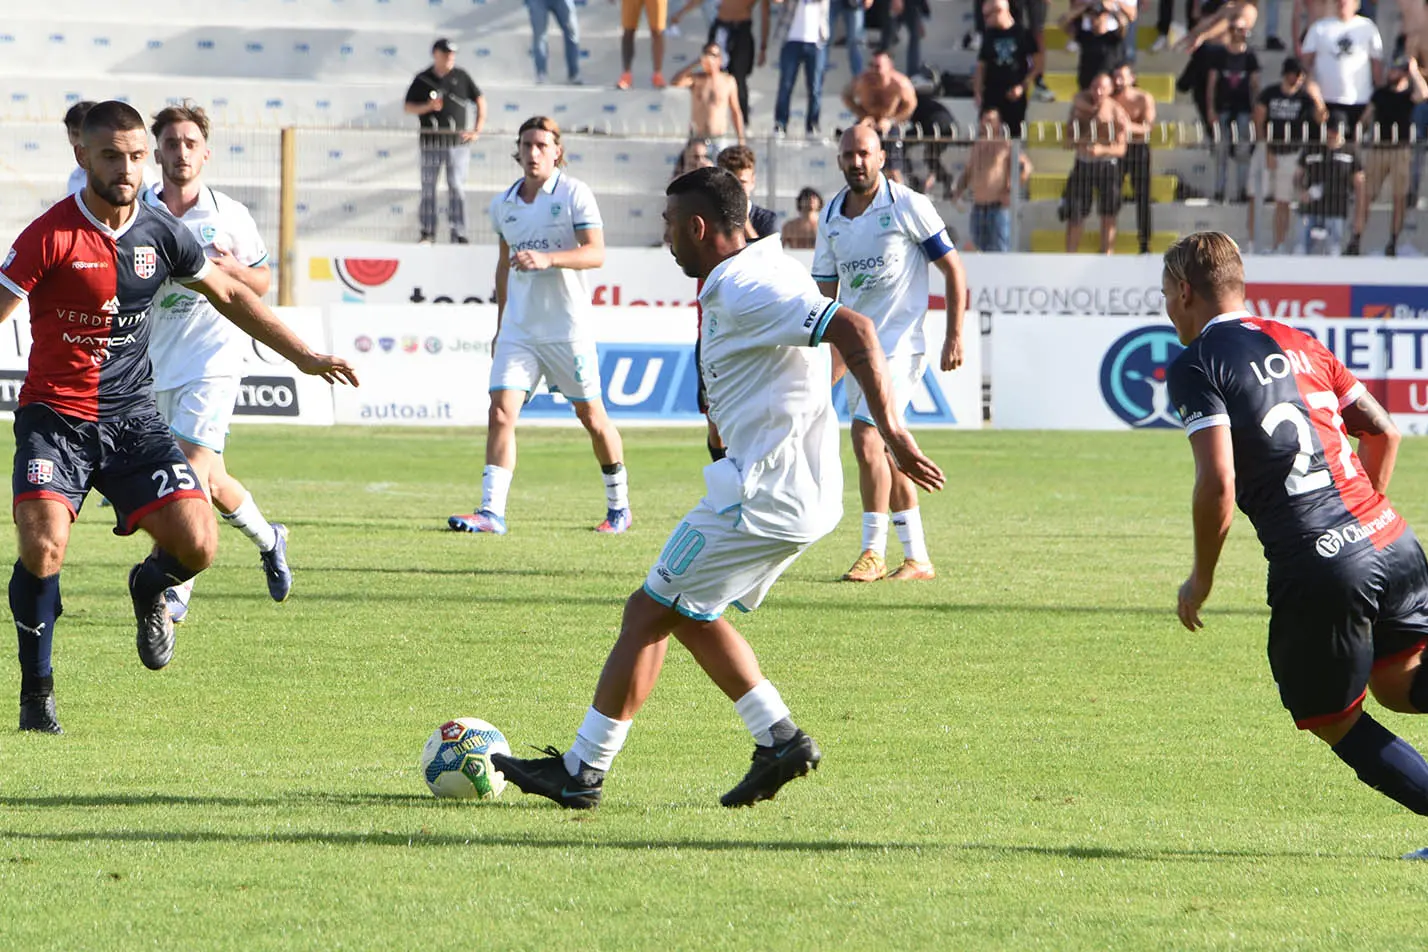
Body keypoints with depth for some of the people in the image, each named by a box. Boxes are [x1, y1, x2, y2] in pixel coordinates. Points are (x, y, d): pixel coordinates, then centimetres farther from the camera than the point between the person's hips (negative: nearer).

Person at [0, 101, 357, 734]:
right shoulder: (51, 236, -13)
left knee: (197, 544, -13)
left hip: (132, 417, 4)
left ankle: (150, 589, 25)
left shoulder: (159, 232, 2)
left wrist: (305, 357, 20)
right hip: (55, 415, -4)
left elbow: (229, 295, 18)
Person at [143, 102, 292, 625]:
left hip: (214, 360, -3)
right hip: (157, 363, 3)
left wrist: (233, 268, -12)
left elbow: (263, 282, 10)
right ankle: (268, 539, 39)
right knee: (213, 483, 12)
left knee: (191, 470, -17)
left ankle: (175, 589, -14)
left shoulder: (230, 215, 0)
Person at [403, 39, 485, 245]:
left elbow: (480, 101, 11)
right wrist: (428, 107, -12)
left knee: (457, 187, -4)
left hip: (457, 141, -1)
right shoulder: (423, 79, 4)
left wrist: (477, 130, 3)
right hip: (431, 141, 1)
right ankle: (427, 233, 14)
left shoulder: (461, 77, 4)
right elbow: (408, 107, 6)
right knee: (428, 187, 5)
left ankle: (459, 235, -2)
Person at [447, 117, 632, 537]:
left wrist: (547, 259, -32)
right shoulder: (503, 204, 8)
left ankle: (619, 506, 24)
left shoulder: (574, 194, -6)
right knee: (501, 412, -12)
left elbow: (595, 253, -17)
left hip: (568, 327, -4)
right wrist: (499, 325, 23)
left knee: (591, 416, 6)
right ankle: (491, 511, -16)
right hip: (518, 328, 4)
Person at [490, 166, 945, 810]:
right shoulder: (757, 269, 13)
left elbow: (853, 330, -28)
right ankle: (780, 739, 16)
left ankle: (581, 772, 3)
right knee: (687, 612, 22)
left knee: (648, 611, -2)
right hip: (802, 493, 10)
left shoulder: (746, 291, -18)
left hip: (763, 498, -10)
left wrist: (890, 430, -34)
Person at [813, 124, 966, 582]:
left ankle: (874, 551, -14)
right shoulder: (831, 216, 9)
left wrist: (954, 336, -8)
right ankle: (917, 558, 18)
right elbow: (826, 289, 16)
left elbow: (953, 269, -4)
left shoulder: (908, 206, -8)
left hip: (900, 342, -7)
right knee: (884, 452, 10)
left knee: (867, 438, -19)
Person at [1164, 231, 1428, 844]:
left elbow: (1218, 484, -13)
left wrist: (1200, 579, 1)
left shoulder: (1196, 365, -3)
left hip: (1316, 567, -6)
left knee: (1335, 722, 12)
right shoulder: (1299, 344, 18)